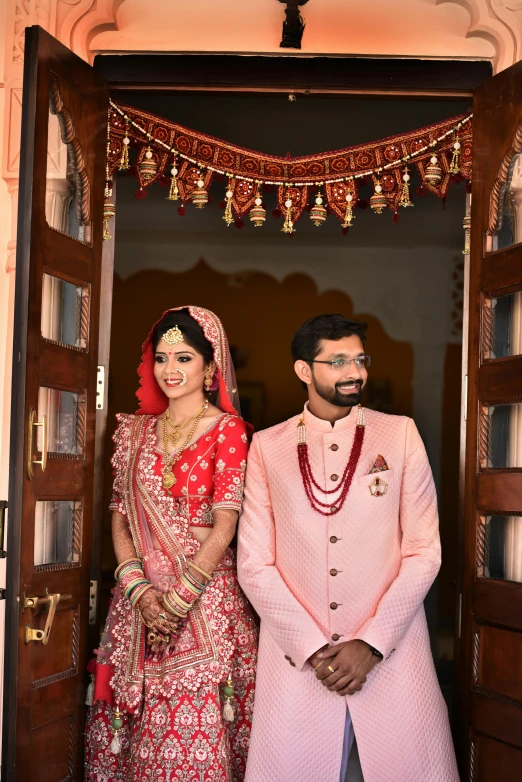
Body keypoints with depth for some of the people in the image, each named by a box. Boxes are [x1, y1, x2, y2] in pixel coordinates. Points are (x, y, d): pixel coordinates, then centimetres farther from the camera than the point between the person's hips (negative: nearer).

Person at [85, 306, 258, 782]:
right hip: (138, 595, 4)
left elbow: (224, 527, -9)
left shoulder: (227, 430, -3)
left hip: (205, 594, -4)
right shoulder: (136, 430, 11)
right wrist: (140, 591, -7)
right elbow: (120, 518, 7)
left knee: (194, 727, -1)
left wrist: (177, 601, -12)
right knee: (130, 724, 8)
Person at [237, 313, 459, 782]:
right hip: (295, 658, 0)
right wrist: (312, 649, -9)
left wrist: (371, 644, -9)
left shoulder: (400, 434, 4)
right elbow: (254, 564, 0)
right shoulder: (267, 447, 4)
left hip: (391, 657, 0)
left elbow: (424, 551, 0)